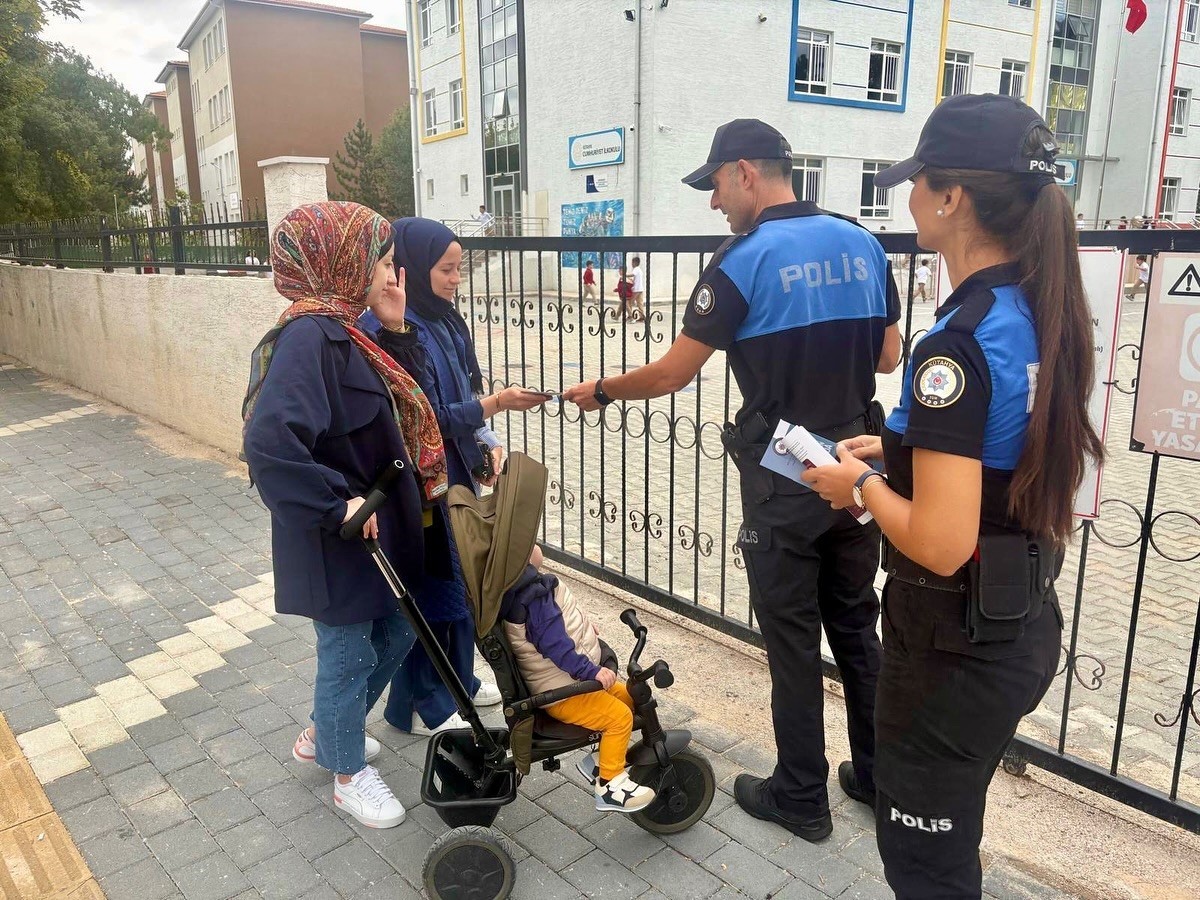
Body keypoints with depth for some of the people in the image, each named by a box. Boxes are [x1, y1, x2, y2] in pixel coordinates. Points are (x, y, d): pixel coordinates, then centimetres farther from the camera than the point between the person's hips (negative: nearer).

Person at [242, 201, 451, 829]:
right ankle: (349, 774, 35)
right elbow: (268, 442, -36)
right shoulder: (309, 336, -24)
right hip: (337, 542, -10)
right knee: (349, 655, 10)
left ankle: (323, 734, 46)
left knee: (395, 633, 23)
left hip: (376, 528, 10)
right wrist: (337, 505, -28)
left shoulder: (341, 331, 6)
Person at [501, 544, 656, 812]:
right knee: (619, 717, -15)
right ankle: (609, 786, -1)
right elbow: (555, 646, -34)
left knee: (626, 697, 15)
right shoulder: (532, 597, -29)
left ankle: (601, 760, 26)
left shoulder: (522, 586, 4)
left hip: (567, 678, 11)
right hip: (561, 692, -11)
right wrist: (591, 671, -33)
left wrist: (582, 624, 26)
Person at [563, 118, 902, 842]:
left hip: (785, 480, -6)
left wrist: (601, 391, 5)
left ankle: (802, 799, 24)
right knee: (856, 626, 19)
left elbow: (672, 374, -11)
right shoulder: (864, 245, 4)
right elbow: (889, 357, 10)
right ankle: (880, 773, 34)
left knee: (792, 639, 8)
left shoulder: (745, 259, -14)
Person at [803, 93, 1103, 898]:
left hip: (957, 643, -8)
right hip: (1024, 623, 9)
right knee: (951, 834, 30)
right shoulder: (1044, 313, 1)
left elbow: (940, 544, -29)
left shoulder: (960, 342, -26)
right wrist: (900, 448, 8)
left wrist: (862, 482, -12)